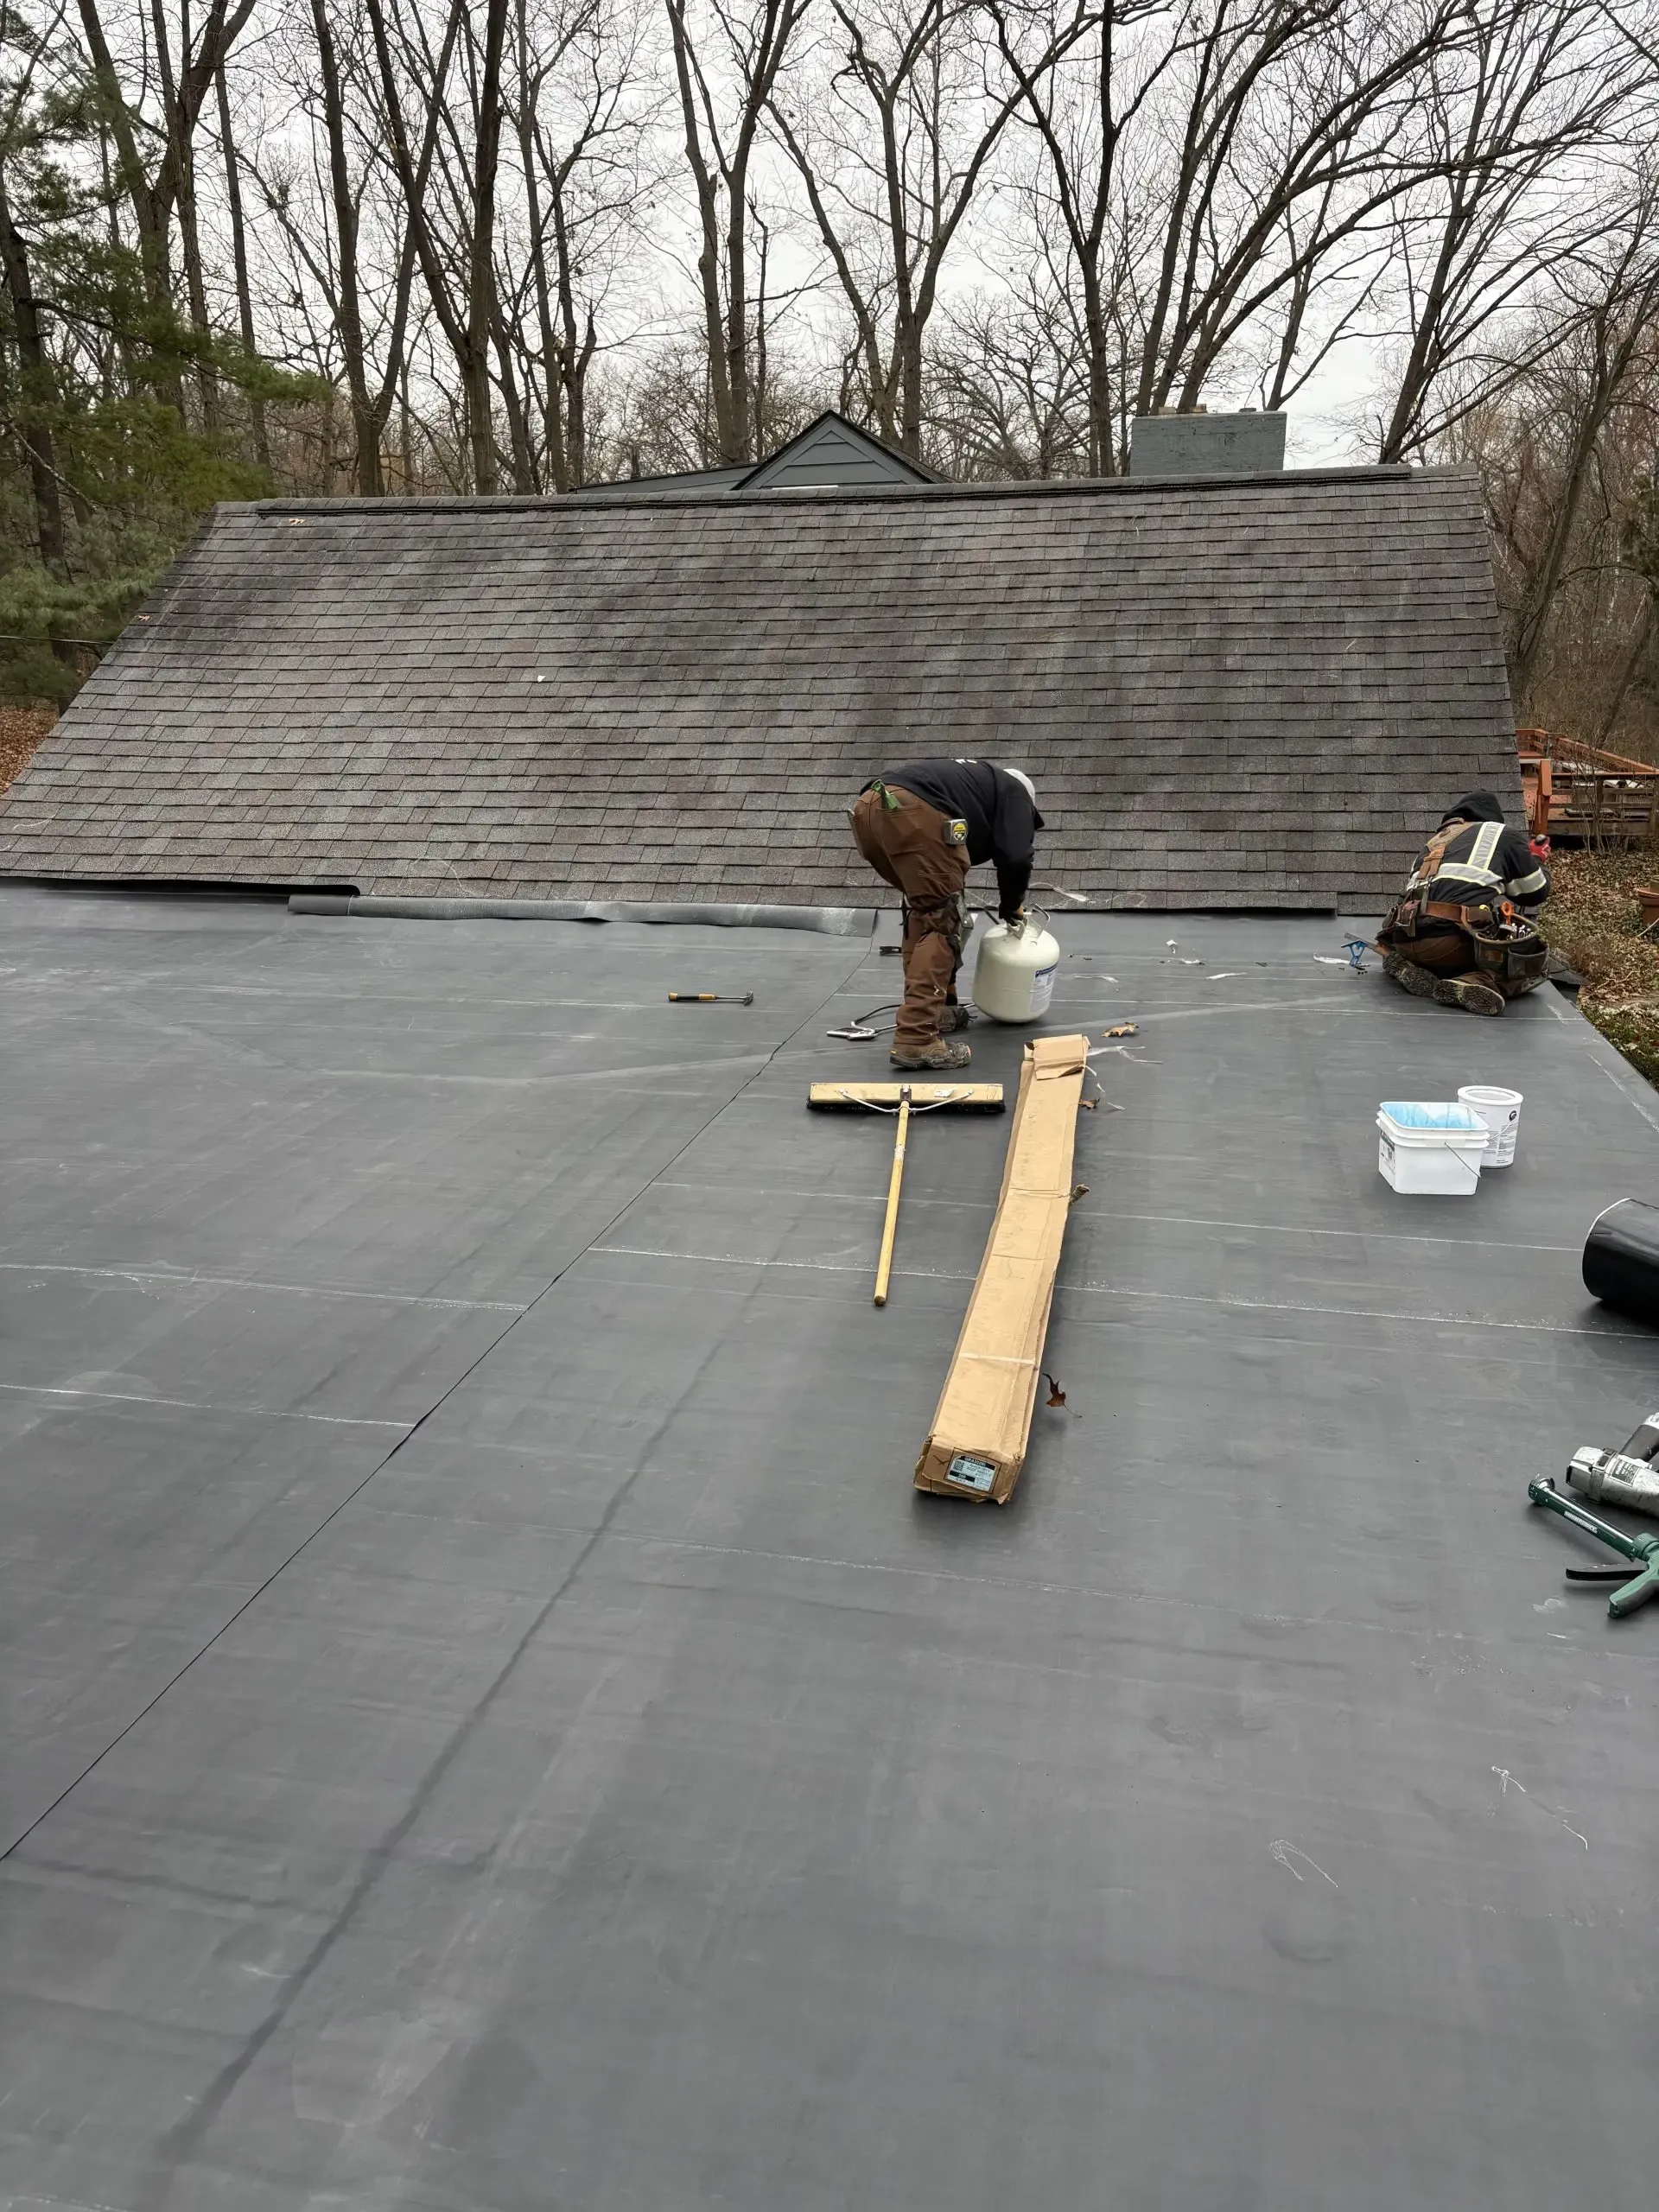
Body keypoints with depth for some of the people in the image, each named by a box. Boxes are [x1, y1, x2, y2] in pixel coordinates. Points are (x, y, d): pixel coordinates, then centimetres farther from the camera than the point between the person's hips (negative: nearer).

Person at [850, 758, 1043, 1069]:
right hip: (915, 812, -7)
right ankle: (916, 1040, -10)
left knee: (925, 911, 25)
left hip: (868, 807, 8)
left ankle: (935, 1009, 28)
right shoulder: (1014, 792, 26)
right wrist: (1011, 906, 25)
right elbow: (1016, 856, 7)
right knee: (942, 919, -2)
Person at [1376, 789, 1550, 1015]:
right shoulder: (1503, 835, 17)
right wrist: (1533, 861, 43)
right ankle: (1483, 982, -16)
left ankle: (1410, 969, 2)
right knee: (1533, 957, 14)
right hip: (1458, 941, -5)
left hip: (1408, 943, 6)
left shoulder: (1434, 843, 31)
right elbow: (1536, 893, 23)